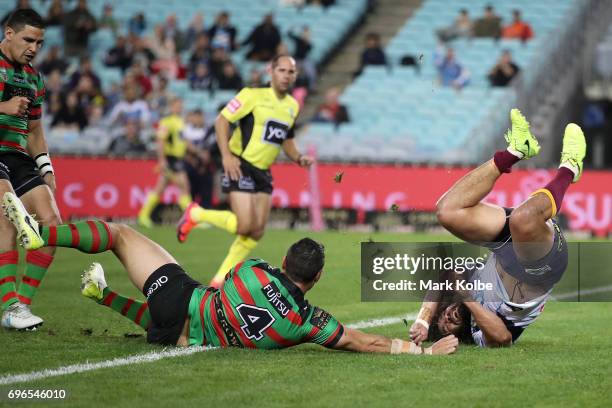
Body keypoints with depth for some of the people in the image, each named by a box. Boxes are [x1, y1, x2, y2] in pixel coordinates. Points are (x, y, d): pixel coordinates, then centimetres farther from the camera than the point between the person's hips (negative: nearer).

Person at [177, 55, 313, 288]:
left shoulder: (292, 106, 11)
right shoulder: (253, 95, -10)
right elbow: (222, 120, -11)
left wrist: (298, 158, 5)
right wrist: (226, 155, -21)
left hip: (263, 173, 7)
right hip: (241, 167, -7)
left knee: (257, 232, 1)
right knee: (244, 225, -17)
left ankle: (221, 279, 11)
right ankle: (196, 214, 6)